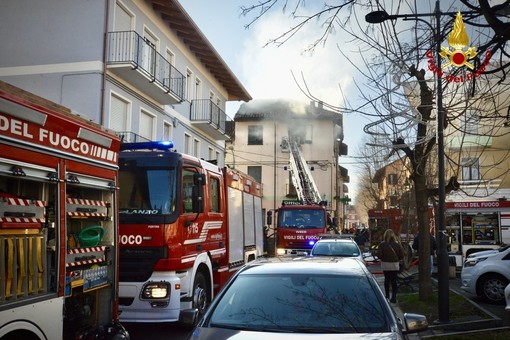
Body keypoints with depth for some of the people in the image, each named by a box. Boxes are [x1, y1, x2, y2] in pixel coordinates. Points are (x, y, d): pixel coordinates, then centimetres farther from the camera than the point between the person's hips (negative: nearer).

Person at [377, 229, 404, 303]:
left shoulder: (382, 245, -12)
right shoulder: (397, 244, -8)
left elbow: (379, 255, -15)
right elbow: (402, 256, -5)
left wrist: (383, 259, 6)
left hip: (385, 264, 0)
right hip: (395, 264, 0)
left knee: (387, 280, 16)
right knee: (394, 281, 6)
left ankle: (387, 296, 24)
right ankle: (394, 297, 0)